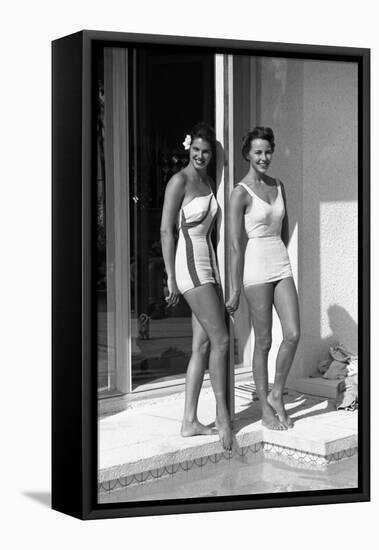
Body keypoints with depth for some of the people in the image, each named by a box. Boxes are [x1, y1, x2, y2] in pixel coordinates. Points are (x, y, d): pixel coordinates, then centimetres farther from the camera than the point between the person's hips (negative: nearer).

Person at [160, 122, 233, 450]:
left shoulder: (208, 182, 16)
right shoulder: (179, 181, -8)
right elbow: (166, 230, -11)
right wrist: (171, 278, -14)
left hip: (208, 265, 8)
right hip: (190, 263, -8)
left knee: (202, 346, 6)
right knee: (220, 339, -9)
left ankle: (190, 421, 9)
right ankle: (222, 416, 2)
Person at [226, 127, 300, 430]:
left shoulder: (278, 186, 10)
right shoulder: (241, 193, -8)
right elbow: (236, 245, -9)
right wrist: (235, 289, -9)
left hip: (282, 266, 5)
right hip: (256, 269, -5)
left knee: (293, 334, -5)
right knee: (263, 341, 2)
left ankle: (277, 395, 15)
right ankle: (266, 410, 14)